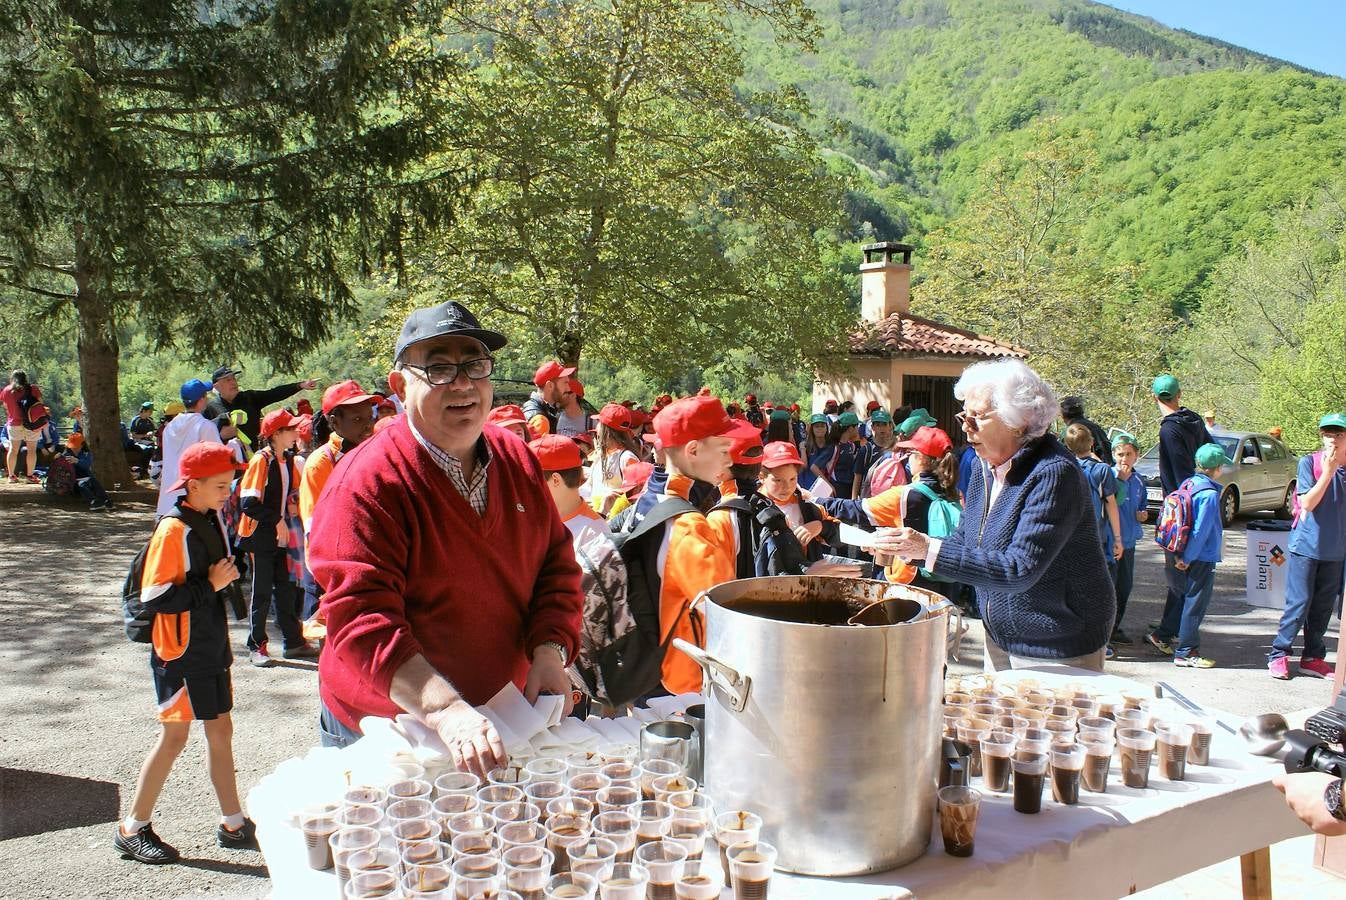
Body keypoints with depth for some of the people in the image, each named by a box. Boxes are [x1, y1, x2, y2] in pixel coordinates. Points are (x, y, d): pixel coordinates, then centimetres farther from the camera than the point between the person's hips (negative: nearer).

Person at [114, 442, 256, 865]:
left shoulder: (213, 520, 7)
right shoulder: (174, 529, -18)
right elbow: (154, 597, -22)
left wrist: (228, 575, 6)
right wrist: (210, 584, -21)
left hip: (211, 646, 8)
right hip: (180, 653, -8)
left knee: (220, 730, 12)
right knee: (175, 735, 1)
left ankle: (233, 824, 21)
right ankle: (133, 829, 17)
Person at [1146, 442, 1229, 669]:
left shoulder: (1188, 484, 5)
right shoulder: (1209, 494, -21)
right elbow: (1200, 530, -22)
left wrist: (1181, 555, 15)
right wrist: (1187, 558, -16)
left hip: (1192, 555, 8)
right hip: (1203, 557, -8)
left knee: (1187, 597, 20)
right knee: (1196, 603, 0)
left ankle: (1162, 635, 27)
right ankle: (1186, 652, 6)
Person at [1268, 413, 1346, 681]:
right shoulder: (1310, 463, -7)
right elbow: (1307, 503, -17)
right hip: (1306, 547, -4)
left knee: (1323, 607, 9)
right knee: (1298, 604, -2)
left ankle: (1313, 658, 19)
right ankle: (1278, 655, 8)